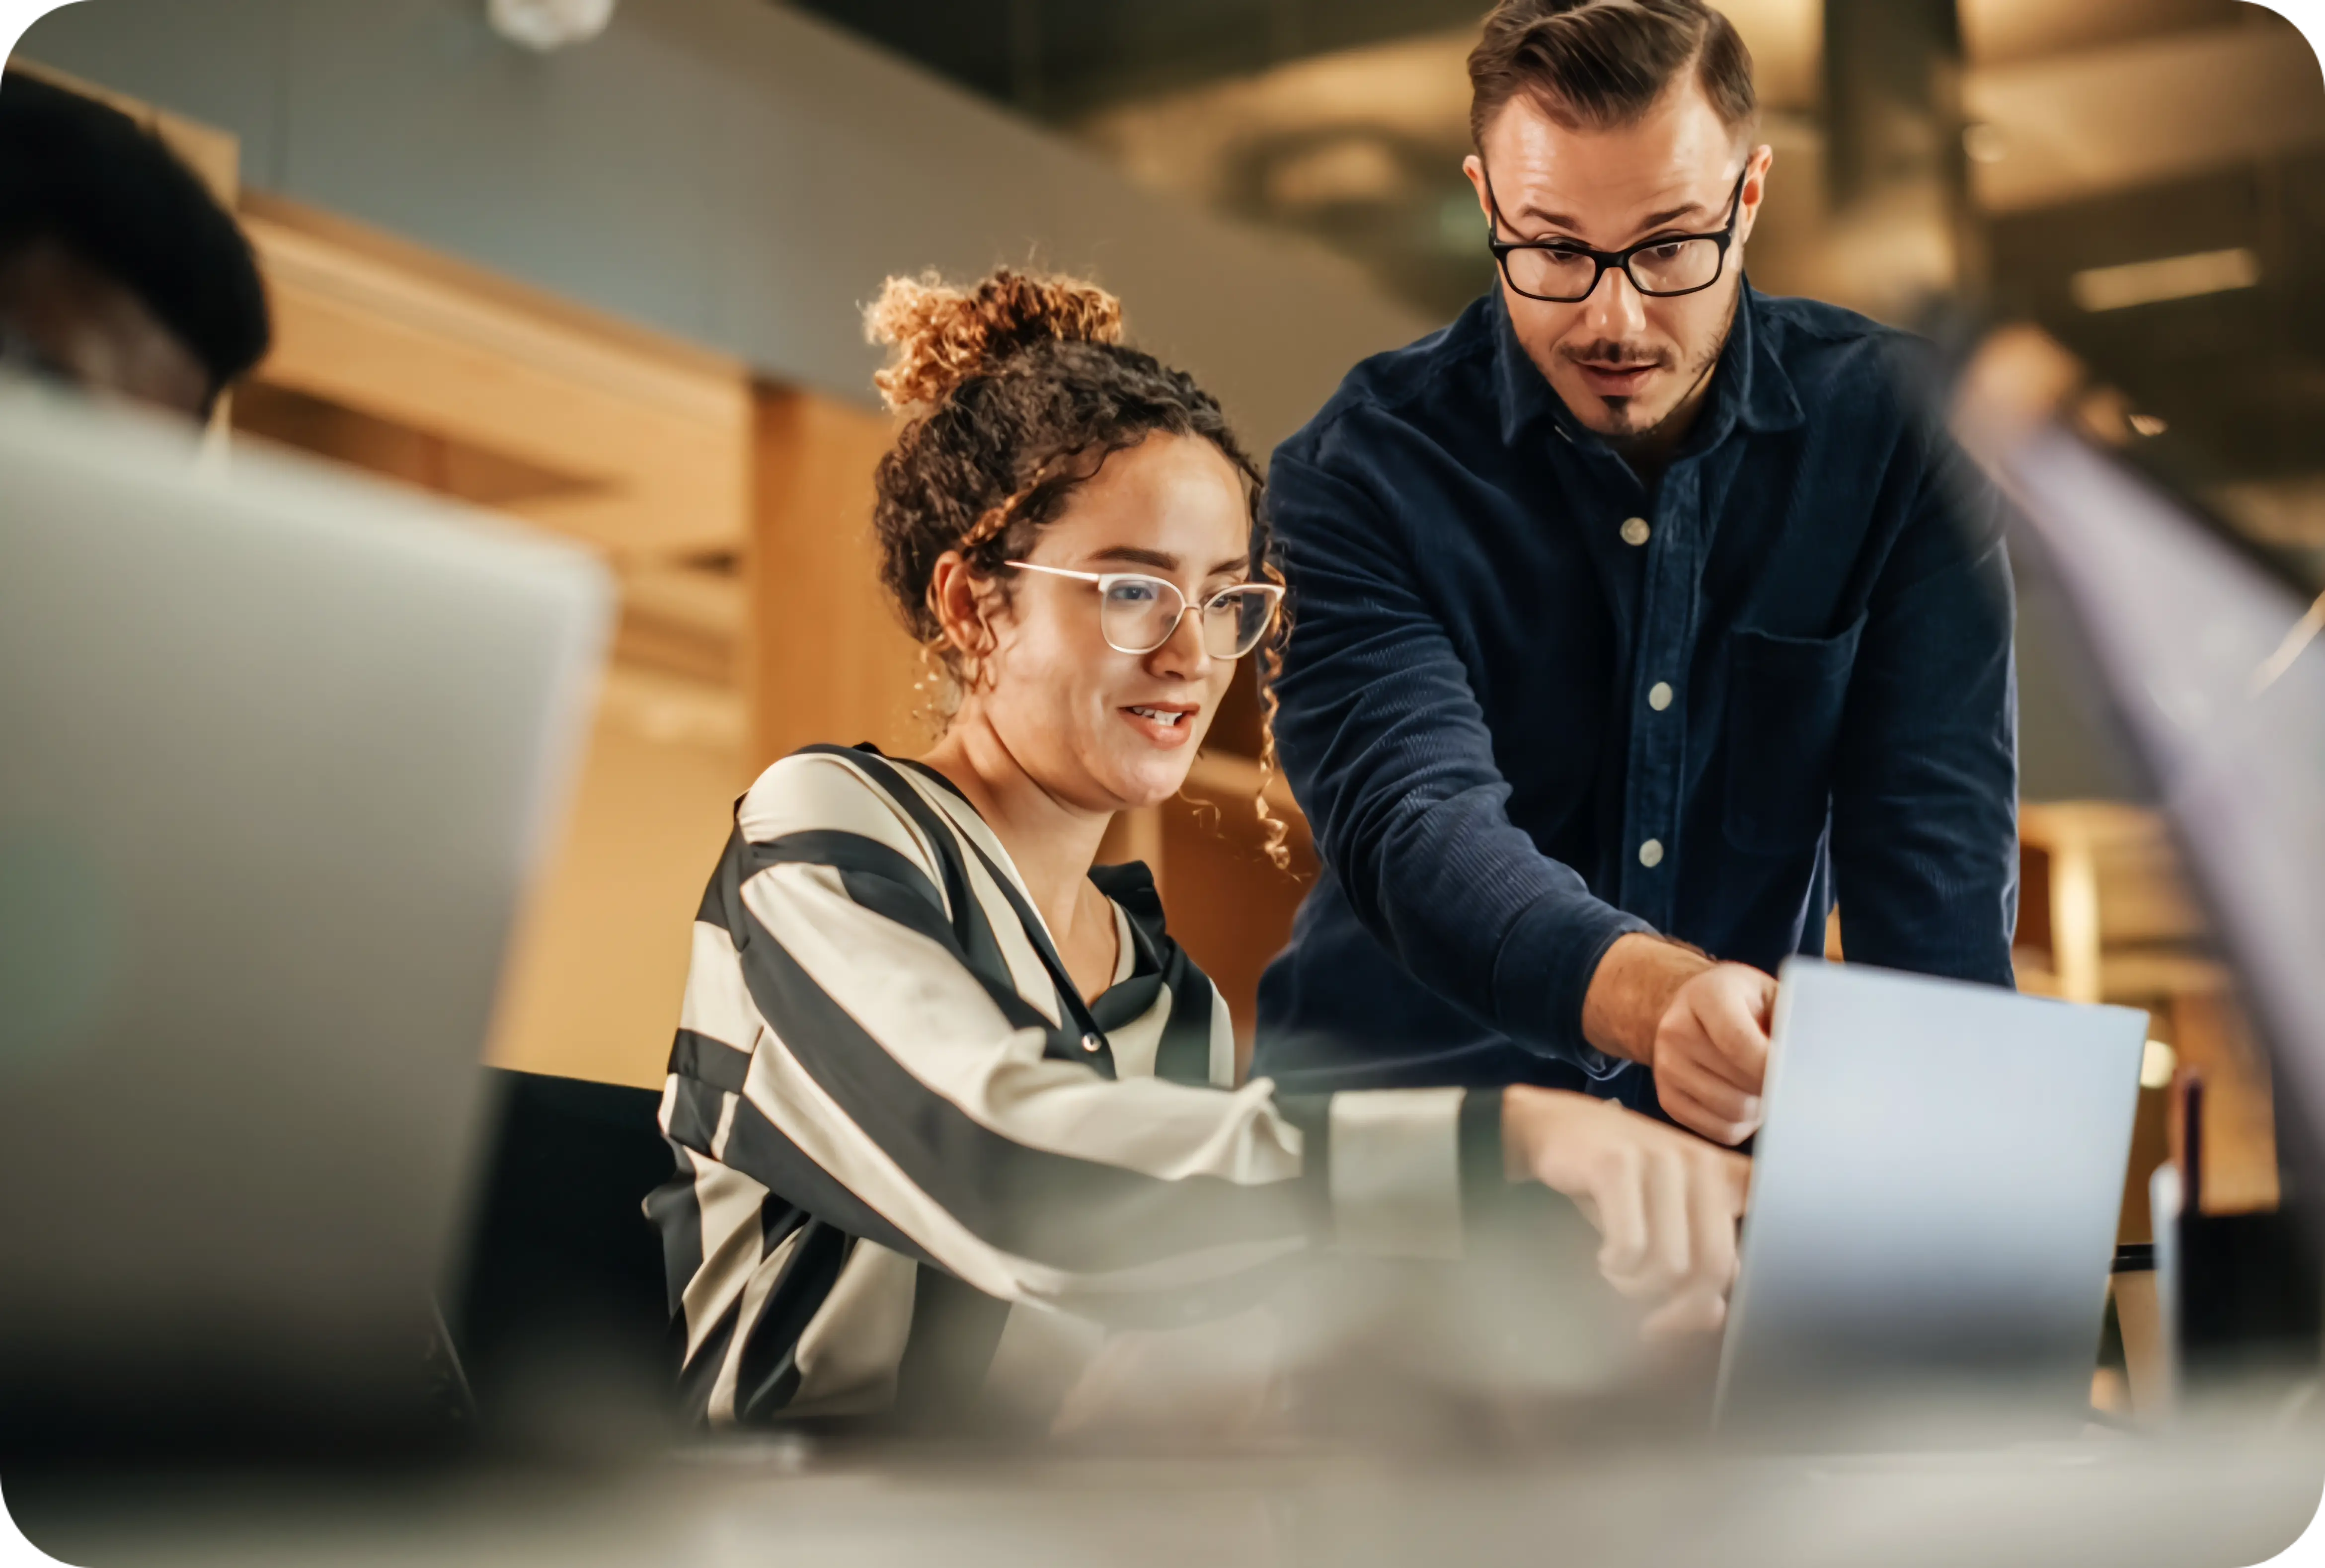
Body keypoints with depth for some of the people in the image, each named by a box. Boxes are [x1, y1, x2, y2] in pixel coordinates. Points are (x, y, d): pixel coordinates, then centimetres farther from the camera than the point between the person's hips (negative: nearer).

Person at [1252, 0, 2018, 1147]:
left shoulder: (1891, 429, -1)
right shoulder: (1361, 472, -10)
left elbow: (1935, 841, -5)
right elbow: (1416, 825, -25)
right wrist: (1658, 997, -45)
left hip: (1750, 1137, 3)